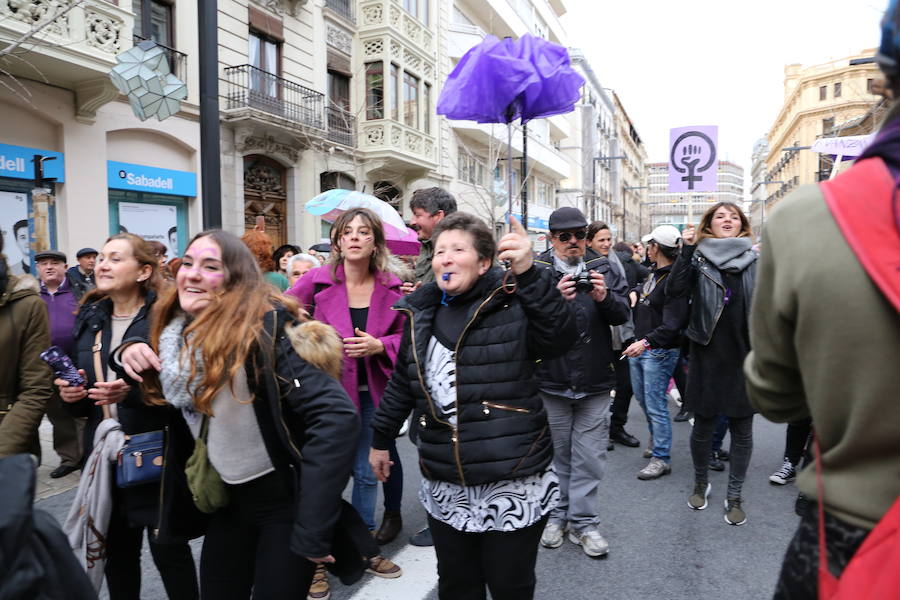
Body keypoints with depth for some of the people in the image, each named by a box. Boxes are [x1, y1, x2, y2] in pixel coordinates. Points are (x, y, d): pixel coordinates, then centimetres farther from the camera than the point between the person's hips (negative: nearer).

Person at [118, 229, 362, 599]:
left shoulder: (263, 327, -23)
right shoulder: (177, 332, -2)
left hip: (285, 498, -6)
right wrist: (131, 351, -5)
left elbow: (336, 417, -32)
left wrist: (311, 531, -29)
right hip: (227, 499, 7)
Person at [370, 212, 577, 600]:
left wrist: (528, 274, -38)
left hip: (513, 483, -4)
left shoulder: (512, 305, -9)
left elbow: (560, 339, -28)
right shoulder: (420, 313, 7)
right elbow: (402, 384, 16)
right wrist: (381, 439, 21)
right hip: (444, 487, 5)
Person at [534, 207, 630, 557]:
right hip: (550, 381, -1)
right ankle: (555, 516, 30)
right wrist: (555, 298, -29)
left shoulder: (603, 269, 6)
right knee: (554, 455, 13)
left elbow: (623, 314, -1)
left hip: (595, 383, 2)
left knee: (589, 459, 7)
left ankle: (584, 522, 21)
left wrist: (605, 297, -21)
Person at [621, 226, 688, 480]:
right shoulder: (654, 273, 9)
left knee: (656, 405, -3)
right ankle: (657, 438, 42)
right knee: (642, 398, 21)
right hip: (640, 346, 10)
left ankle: (662, 458, 9)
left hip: (659, 352, -10)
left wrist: (647, 342, -35)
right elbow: (641, 288, 33)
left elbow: (672, 325, -26)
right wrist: (634, 292, 10)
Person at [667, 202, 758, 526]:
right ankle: (700, 484, 31)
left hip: (745, 357, 1)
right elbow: (675, 290, -15)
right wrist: (687, 248, -16)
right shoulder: (698, 258, 2)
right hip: (707, 355, -1)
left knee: (742, 429, 8)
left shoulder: (756, 260, 6)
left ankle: (734, 496, 22)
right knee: (703, 425, 9)